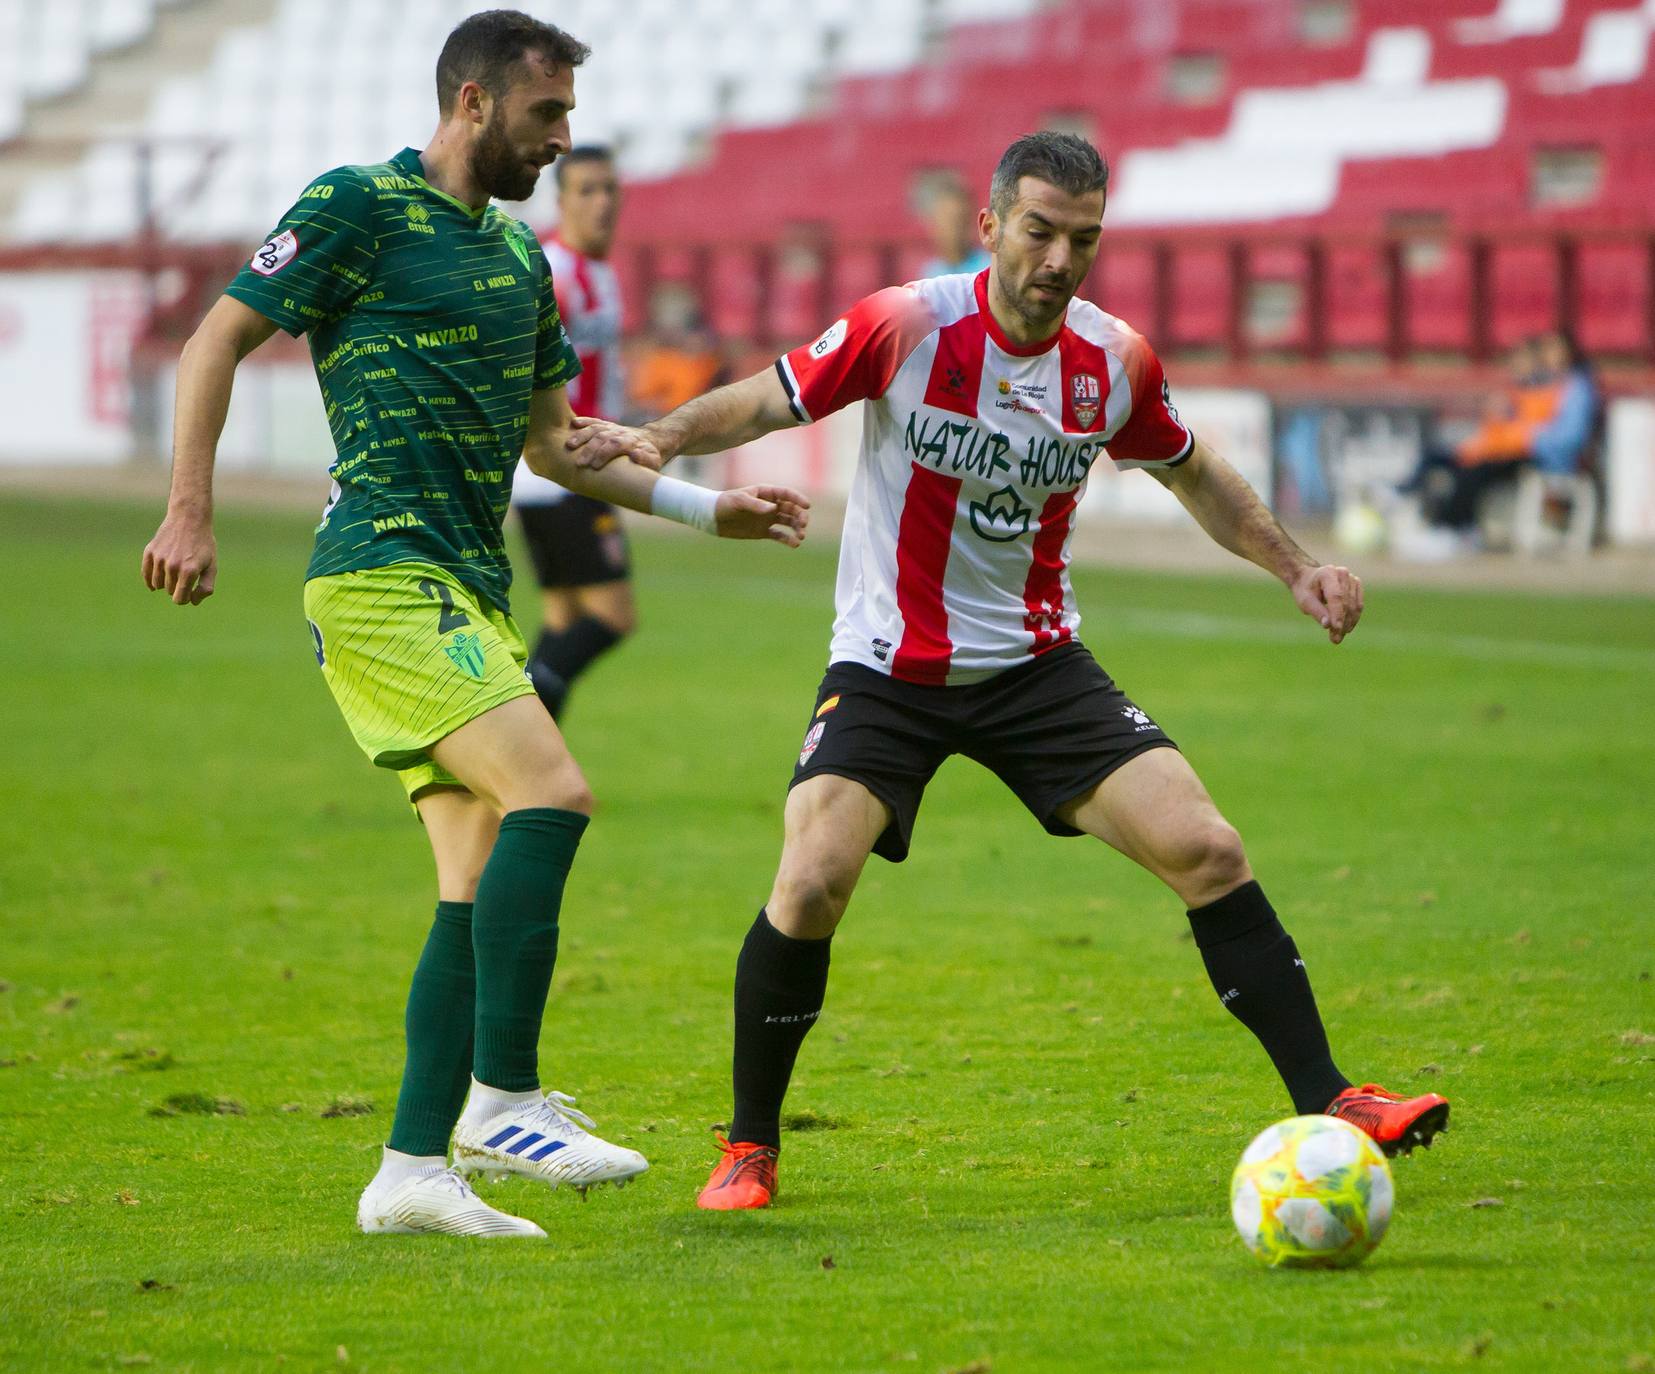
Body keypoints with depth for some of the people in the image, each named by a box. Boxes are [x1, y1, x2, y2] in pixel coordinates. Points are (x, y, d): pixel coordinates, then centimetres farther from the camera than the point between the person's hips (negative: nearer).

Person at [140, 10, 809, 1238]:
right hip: (381, 573, -9)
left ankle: (415, 1171, 2)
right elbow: (218, 341, -5)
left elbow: (551, 444, 29)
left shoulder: (519, 257, 20)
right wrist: (191, 511, -14)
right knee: (550, 790, -22)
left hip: (469, 588, 9)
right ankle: (503, 1098, -20)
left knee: (481, 884, 2)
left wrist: (707, 509, 25)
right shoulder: (358, 207, -4)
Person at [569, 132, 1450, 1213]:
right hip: (888, 666, -3)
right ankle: (750, 1151, -1)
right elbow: (764, 402, -6)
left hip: (1037, 665, 3)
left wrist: (1295, 567, 6)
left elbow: (1194, 473, 16)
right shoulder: (906, 327, -15)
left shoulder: (1116, 363, -3)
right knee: (812, 882, -22)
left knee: (1207, 851, -11)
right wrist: (660, 440, -24)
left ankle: (1327, 1104, 0)